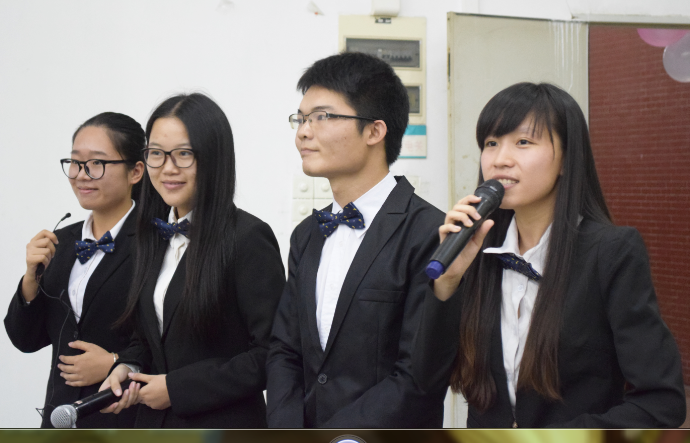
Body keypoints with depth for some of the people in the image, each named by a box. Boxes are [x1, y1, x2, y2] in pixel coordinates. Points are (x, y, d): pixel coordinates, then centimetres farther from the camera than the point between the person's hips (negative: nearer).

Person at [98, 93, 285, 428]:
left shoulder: (248, 237, -17)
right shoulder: (154, 236, 5)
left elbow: (271, 355, -20)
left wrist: (177, 387, -18)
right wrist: (126, 368, -5)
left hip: (224, 428, -6)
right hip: (153, 422, 6)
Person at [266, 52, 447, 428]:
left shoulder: (430, 234, -15)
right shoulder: (305, 237, 10)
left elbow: (419, 381, -18)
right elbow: (284, 351, 10)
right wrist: (285, 433, -6)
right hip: (304, 424, 6)